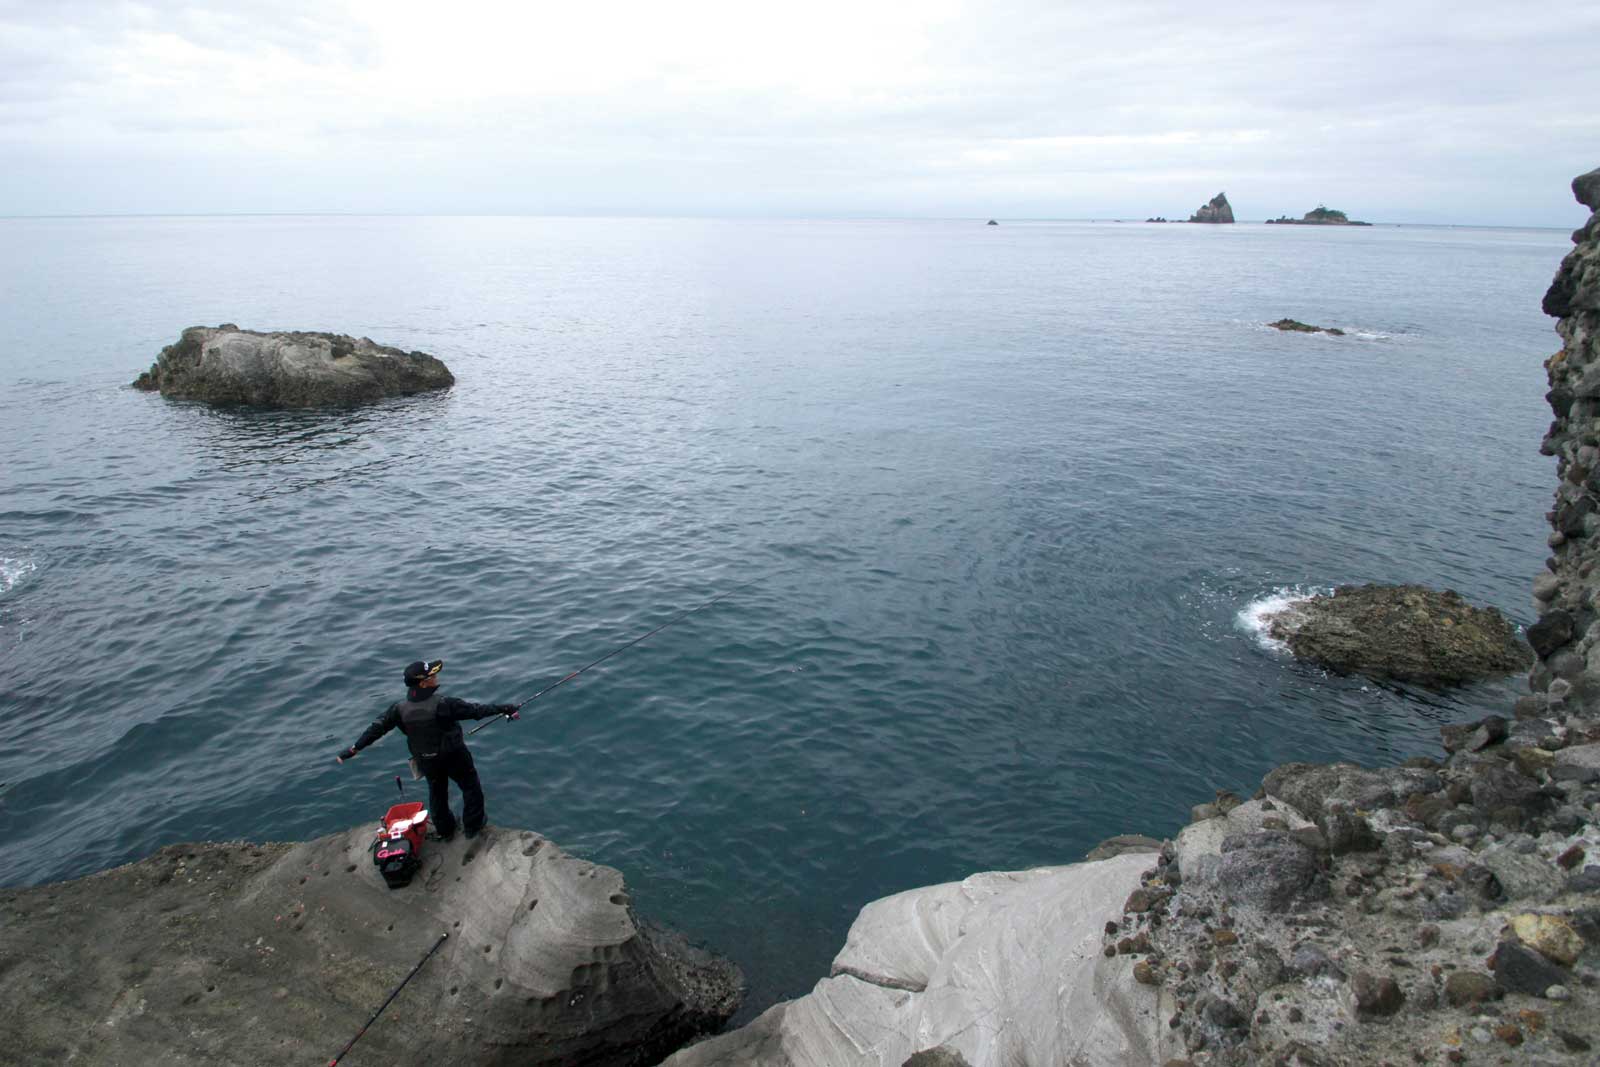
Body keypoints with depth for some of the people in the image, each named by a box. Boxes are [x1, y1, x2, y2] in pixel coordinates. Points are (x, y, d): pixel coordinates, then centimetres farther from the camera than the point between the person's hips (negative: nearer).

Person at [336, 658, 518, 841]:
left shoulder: (400, 709, -15)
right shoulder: (442, 704, -29)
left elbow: (377, 728, -9)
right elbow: (475, 710, -26)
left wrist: (354, 748, 3)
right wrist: (503, 708, -18)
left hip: (426, 762, 5)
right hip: (454, 756, -4)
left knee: (437, 793, 27)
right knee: (471, 787, 19)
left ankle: (445, 830, 42)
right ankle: (473, 826, 31)